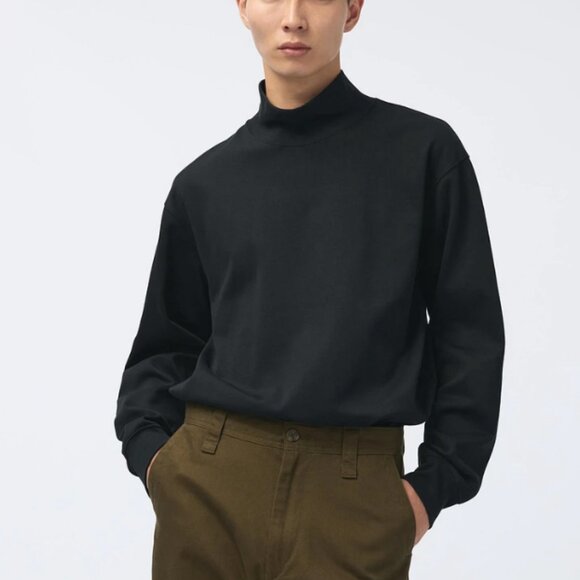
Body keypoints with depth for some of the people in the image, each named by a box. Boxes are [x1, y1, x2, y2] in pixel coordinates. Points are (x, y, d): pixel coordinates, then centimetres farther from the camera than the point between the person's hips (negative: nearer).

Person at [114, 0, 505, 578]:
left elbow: (469, 332, 2)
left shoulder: (422, 150, 2)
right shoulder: (204, 183, 9)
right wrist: (149, 450, 1)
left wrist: (437, 482, -2)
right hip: (209, 477, 2)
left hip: (355, 486, -2)